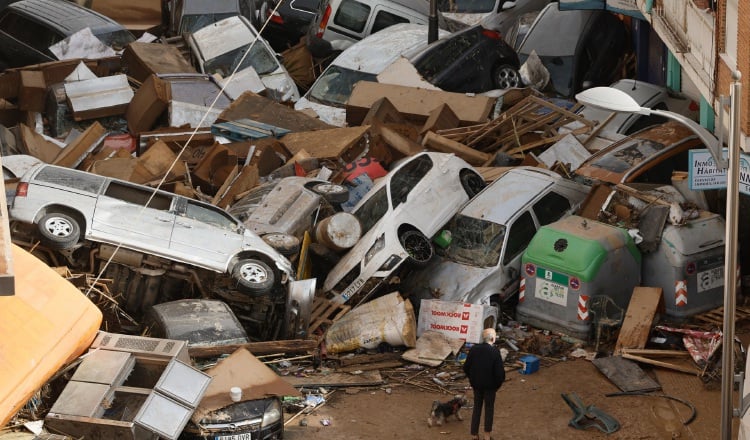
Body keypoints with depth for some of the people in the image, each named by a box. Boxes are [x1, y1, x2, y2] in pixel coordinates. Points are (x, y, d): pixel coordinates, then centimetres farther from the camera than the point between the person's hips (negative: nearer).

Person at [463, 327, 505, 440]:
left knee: (477, 407, 16)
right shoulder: (495, 352, -21)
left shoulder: (474, 349, -9)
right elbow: (499, 371, -19)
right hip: (490, 385, -3)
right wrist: (498, 385, -2)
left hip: (476, 384, 3)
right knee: (489, 408, 14)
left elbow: (466, 367, -1)